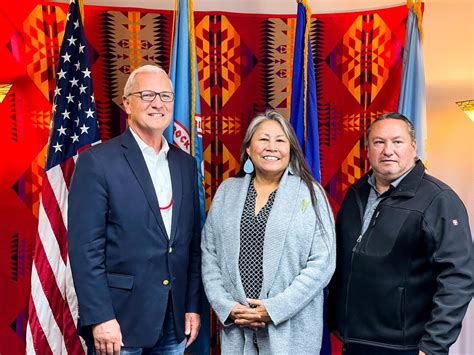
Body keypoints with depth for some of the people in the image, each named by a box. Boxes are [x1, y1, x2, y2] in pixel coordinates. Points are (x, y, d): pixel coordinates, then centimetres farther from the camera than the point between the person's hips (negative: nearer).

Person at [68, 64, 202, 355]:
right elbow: (85, 248, -12)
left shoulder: (185, 164, 7)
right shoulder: (98, 161, -9)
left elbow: (193, 242, 9)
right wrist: (100, 318, -15)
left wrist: (193, 306, 6)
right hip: (120, 319, -5)